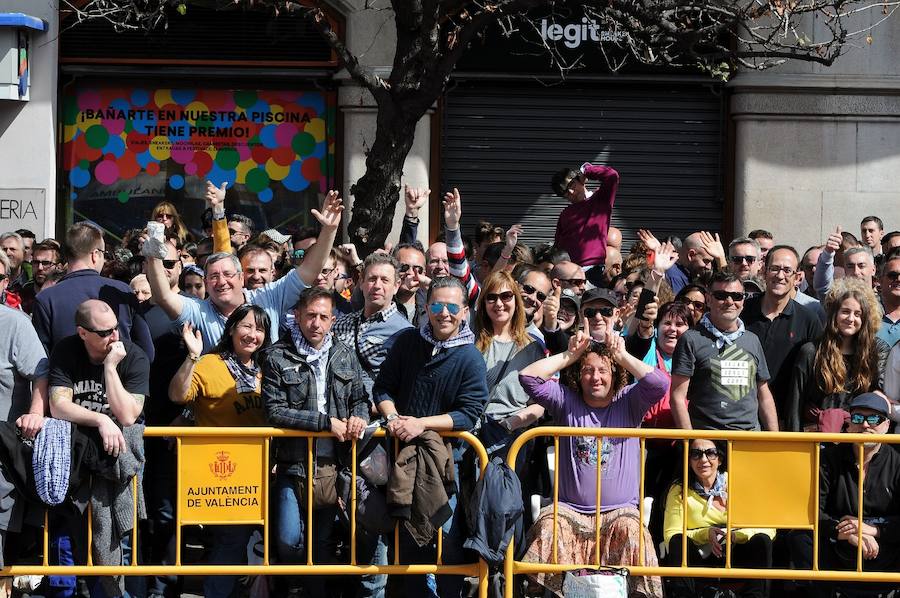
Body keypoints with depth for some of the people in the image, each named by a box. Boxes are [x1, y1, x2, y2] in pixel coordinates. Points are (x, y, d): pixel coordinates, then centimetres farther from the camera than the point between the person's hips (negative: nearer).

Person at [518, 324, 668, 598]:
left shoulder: (628, 403, 10)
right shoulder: (567, 403, 13)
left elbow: (659, 383, -9)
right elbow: (529, 377, 2)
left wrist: (622, 355, -3)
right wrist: (570, 356, 5)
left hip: (619, 510, -1)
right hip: (571, 510, 1)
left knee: (629, 529, -34)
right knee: (549, 525, -32)